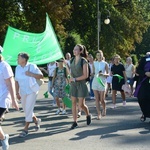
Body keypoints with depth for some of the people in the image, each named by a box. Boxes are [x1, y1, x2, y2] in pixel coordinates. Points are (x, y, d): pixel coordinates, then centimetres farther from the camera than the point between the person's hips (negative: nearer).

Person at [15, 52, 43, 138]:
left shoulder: (32, 66, -10)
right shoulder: (17, 68, 2)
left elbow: (41, 76, -9)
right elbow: (17, 81, 6)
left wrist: (31, 74, -21)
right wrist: (17, 93, 4)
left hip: (32, 91, -5)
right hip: (23, 92, 5)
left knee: (28, 110, -8)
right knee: (26, 110, 12)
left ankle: (26, 129, 0)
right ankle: (36, 120, 37)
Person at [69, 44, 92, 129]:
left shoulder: (84, 61, -11)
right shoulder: (73, 60, 7)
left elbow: (85, 75, -14)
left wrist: (75, 79, -14)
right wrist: (71, 79, 1)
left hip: (81, 84, -5)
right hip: (73, 84, 5)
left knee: (81, 104, -3)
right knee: (73, 103, 4)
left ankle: (88, 115, 27)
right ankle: (75, 122, 11)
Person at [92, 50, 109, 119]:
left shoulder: (105, 64, 1)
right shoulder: (94, 63, 7)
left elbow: (108, 74, 1)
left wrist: (103, 74, -16)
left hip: (102, 82, -2)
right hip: (95, 81, 2)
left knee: (102, 99, -1)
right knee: (97, 99, -2)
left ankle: (104, 109, 30)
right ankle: (99, 114, 5)